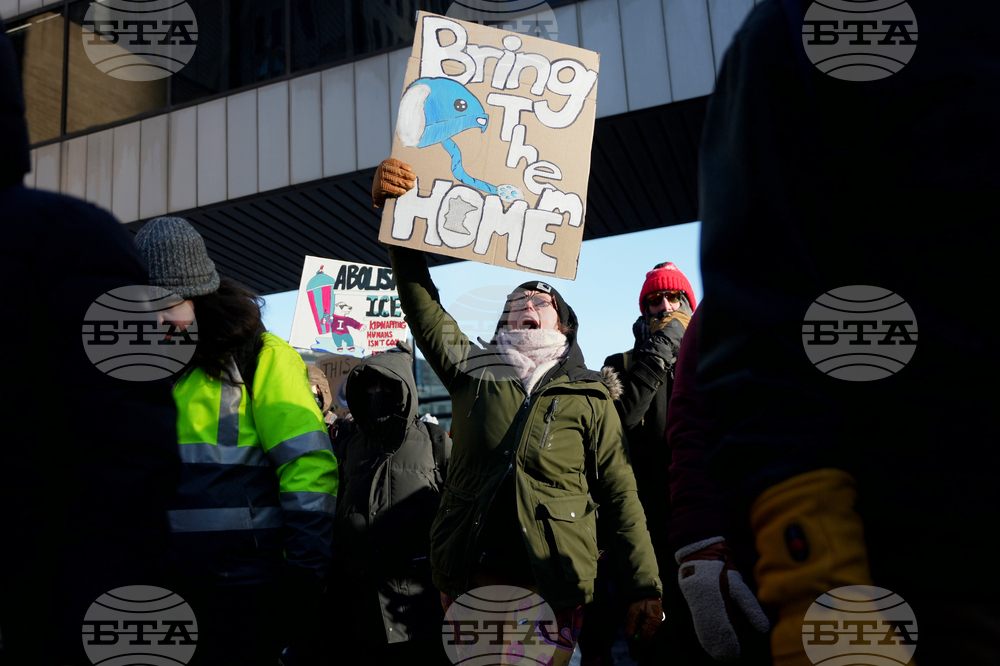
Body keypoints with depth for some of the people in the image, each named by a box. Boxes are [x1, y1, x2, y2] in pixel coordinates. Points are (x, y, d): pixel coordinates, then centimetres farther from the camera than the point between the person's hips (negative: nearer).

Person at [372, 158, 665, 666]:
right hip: (468, 577, 2)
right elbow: (421, 303, 5)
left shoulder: (589, 397, 7)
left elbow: (620, 496, 4)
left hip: (553, 586, -1)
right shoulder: (473, 371, 10)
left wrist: (644, 587, 0)